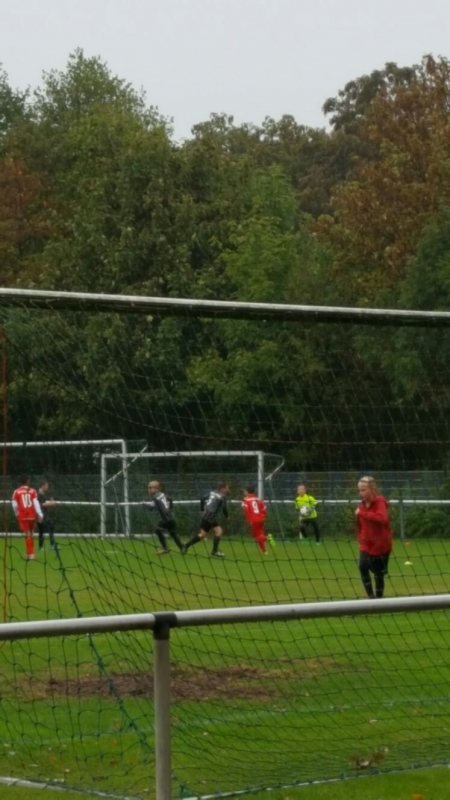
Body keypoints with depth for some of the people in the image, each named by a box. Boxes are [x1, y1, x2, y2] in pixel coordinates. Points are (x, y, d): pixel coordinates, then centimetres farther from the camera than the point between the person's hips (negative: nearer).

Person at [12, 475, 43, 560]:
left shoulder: (17, 492, -2)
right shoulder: (32, 491, 0)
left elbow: (14, 505, -2)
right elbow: (36, 503, -7)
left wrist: (16, 514, 15)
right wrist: (40, 515, -8)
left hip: (22, 516, -1)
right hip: (32, 515, 1)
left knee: (27, 535, -1)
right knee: (31, 534, 18)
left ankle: (30, 554, -7)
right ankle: (30, 553, 25)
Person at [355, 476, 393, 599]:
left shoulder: (380, 502, -15)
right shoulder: (362, 505, 5)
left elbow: (383, 518, -36)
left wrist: (362, 513, -37)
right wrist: (361, 540, 11)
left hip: (381, 545, -5)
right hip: (367, 544, 5)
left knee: (379, 574, 4)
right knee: (363, 566, -18)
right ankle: (371, 596, -10)